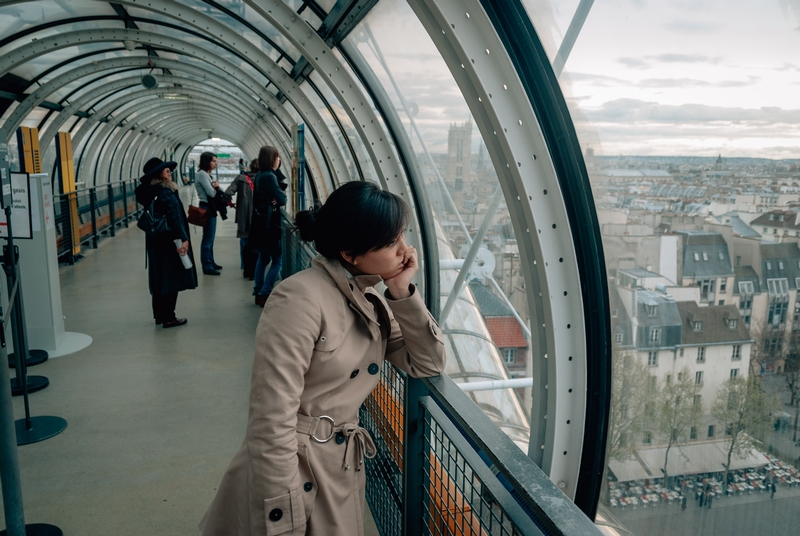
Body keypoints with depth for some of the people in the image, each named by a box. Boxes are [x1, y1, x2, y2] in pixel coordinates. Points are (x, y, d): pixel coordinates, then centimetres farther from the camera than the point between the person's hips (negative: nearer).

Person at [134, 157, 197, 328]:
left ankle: (159, 315, 24)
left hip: (156, 241, 9)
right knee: (171, 278, -1)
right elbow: (174, 218, -24)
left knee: (160, 278, 15)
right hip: (168, 242, -9)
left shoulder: (150, 191, 9)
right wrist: (183, 239, -26)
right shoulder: (165, 193, -18)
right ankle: (168, 318, 4)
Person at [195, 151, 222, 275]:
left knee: (210, 238, 16)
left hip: (210, 208, 10)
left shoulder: (206, 174, 15)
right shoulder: (202, 174, -15)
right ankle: (207, 267, 0)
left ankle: (210, 262, 26)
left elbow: (212, 191, 14)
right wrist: (216, 187, 1)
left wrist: (215, 186, -8)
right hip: (207, 208, -10)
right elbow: (211, 193, -20)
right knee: (207, 239, -5)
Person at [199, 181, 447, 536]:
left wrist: (403, 293, -7)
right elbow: (272, 420, -23)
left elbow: (429, 364, 4)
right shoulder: (301, 298, -21)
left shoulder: (374, 304, 4)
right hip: (291, 476, -7)